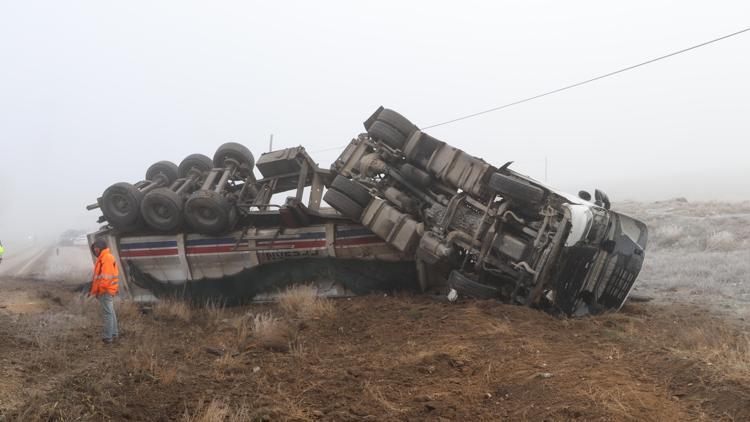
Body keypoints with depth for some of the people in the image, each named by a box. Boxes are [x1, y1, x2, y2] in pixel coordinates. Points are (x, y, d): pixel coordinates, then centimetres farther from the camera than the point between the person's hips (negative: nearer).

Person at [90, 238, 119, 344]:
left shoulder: (107, 257, -17)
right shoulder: (103, 258, 17)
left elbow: (106, 277, -23)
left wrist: (99, 290, -19)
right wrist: (94, 289, 19)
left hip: (105, 291, -11)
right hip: (107, 290, 11)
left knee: (107, 313, -5)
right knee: (110, 312, 16)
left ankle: (107, 337, 0)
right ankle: (113, 334, 24)